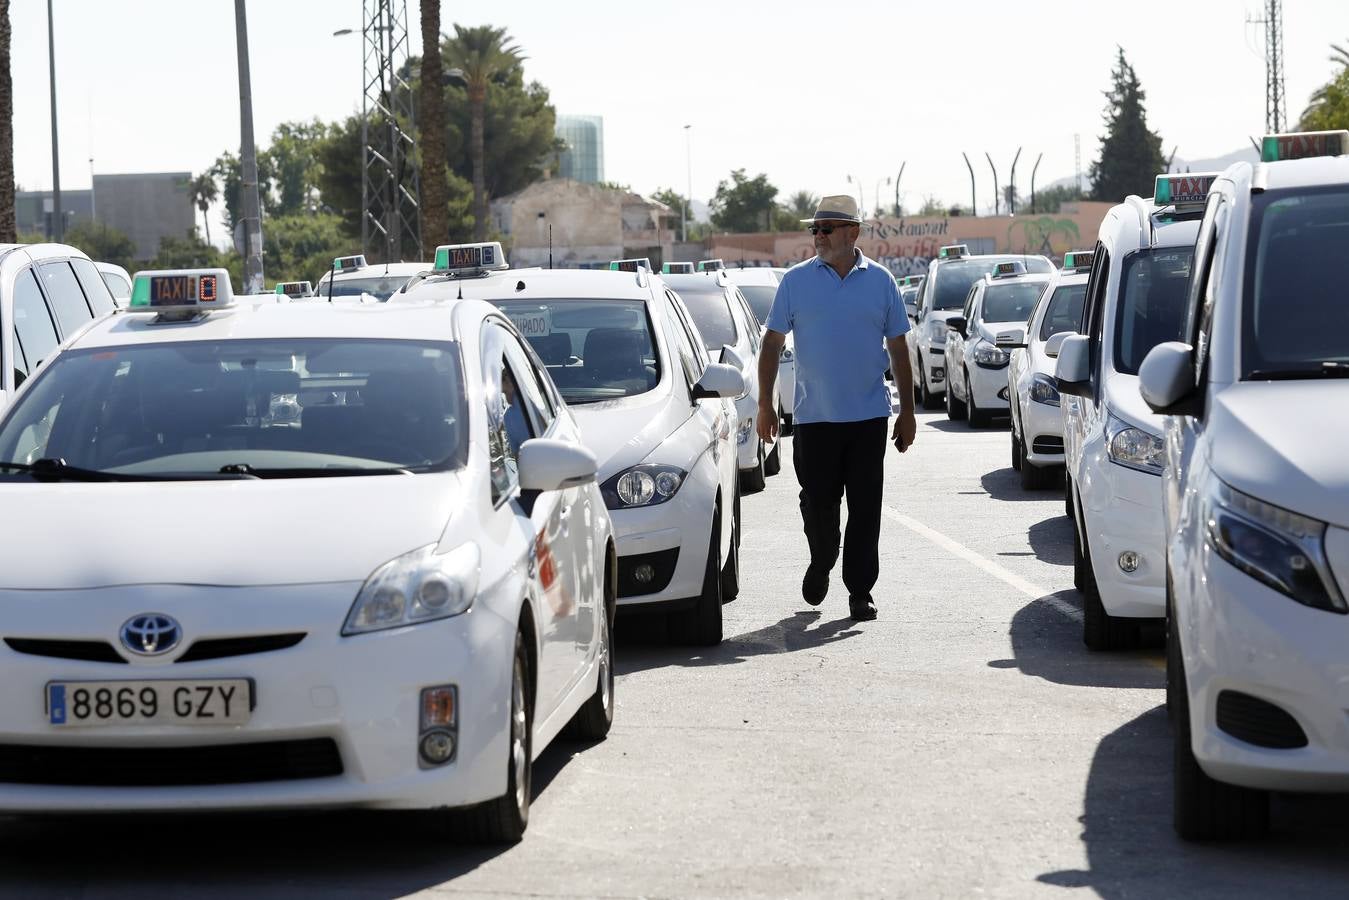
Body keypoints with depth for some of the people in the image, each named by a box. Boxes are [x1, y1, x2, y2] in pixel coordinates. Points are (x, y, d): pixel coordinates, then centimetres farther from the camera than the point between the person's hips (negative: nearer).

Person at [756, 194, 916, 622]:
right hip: (814, 415, 0)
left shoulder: (880, 281, 4)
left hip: (868, 416, 0)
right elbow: (772, 343, 5)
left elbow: (898, 348, 9)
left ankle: (860, 590, 7)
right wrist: (765, 403, -1)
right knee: (818, 502, 2)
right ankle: (821, 565, 29)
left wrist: (907, 411, 6)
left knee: (865, 507, 0)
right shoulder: (797, 280, 3)